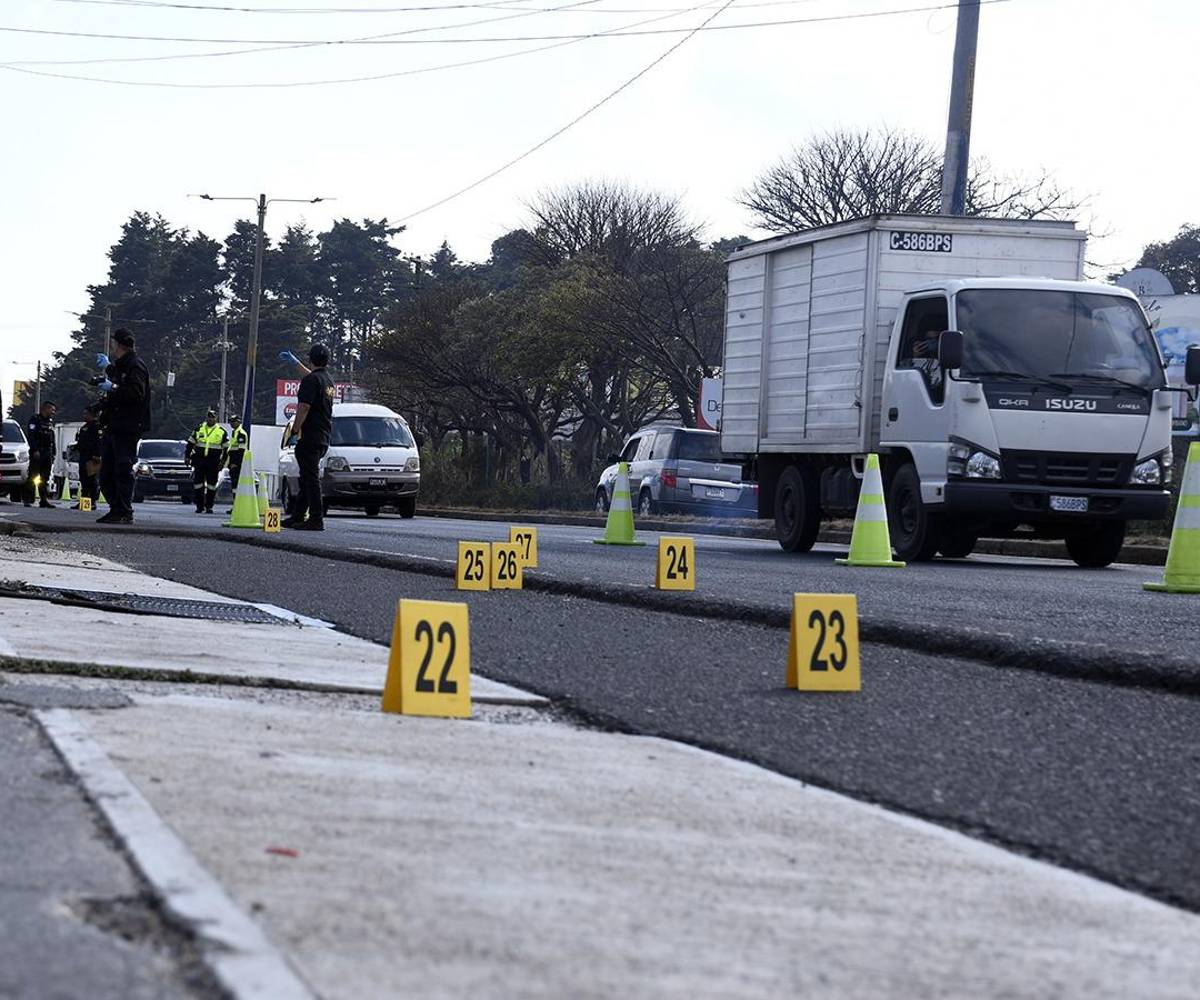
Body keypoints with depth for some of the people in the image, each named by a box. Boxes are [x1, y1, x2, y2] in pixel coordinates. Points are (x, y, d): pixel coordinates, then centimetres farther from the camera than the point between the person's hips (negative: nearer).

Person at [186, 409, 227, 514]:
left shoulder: (222, 432, 6)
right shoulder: (199, 429, 10)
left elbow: (226, 448, 9)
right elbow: (190, 443, 14)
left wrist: (223, 461, 0)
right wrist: (187, 456, 6)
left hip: (213, 462, -1)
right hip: (199, 460, 1)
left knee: (211, 484, -1)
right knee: (198, 483, -1)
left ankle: (209, 506, 6)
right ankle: (199, 506, 6)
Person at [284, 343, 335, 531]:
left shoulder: (310, 380, -12)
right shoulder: (329, 380, 16)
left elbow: (304, 408, -20)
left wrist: (294, 431, -16)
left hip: (309, 437, -9)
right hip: (324, 438, 9)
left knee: (310, 478, -9)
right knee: (308, 478, 15)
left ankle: (316, 520, -13)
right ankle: (297, 517, 20)